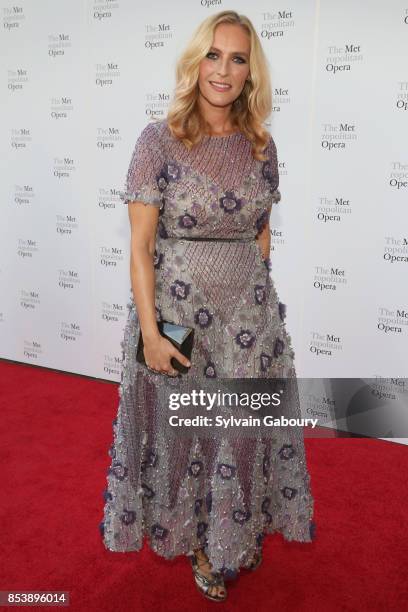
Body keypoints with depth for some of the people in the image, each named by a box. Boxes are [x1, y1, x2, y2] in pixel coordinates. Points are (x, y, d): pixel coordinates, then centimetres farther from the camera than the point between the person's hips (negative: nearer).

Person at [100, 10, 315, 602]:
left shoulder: (261, 145, 3)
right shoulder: (159, 139, -9)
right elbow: (140, 246, -10)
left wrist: (255, 299, 11)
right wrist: (149, 331, -14)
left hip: (249, 316, 4)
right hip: (178, 312, -3)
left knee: (244, 433, 15)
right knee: (181, 432, 12)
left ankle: (234, 537, 42)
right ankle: (194, 538, 39)